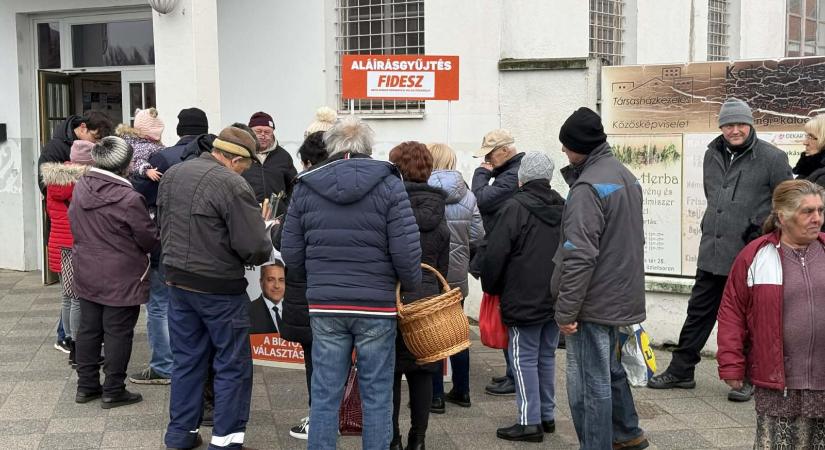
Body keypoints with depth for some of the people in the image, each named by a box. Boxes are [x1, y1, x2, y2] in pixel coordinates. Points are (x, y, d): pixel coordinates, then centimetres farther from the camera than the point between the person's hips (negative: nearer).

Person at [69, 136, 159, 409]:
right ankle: (113, 391, 11)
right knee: (118, 332, 4)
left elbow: (76, 225, 10)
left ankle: (86, 385, 25)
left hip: (86, 272, 7)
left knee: (88, 328, 15)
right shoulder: (129, 199, -22)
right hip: (121, 277, -7)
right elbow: (149, 239, -13)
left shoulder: (80, 187, -2)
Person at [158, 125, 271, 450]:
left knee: (187, 359, 17)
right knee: (233, 364, 6)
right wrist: (265, 249, 1)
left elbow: (163, 226, 14)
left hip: (178, 280, 7)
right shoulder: (232, 184, -19)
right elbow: (255, 247, -20)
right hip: (219, 287, -7)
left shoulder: (172, 175, 5)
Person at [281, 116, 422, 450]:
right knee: (377, 396, 8)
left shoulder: (306, 187, 3)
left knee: (325, 394, 9)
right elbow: (406, 251, -10)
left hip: (324, 307, 2)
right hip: (377, 307, -2)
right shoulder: (388, 185, -5)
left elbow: (291, 253, 5)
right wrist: (411, 286, 7)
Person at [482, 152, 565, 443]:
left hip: (524, 299, -7)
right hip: (556, 299, 7)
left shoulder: (515, 207, -13)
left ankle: (530, 422, -1)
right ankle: (547, 416, 22)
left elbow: (495, 254, -13)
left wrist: (491, 287, 2)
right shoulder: (563, 208, 9)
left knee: (524, 358, -1)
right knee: (547, 356, 15)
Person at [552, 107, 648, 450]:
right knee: (609, 370, 25)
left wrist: (566, 310, -20)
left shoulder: (588, 186, -21)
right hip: (620, 296, 10)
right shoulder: (626, 176, 10)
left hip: (593, 302, -10)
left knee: (589, 383, -1)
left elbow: (579, 256, -25)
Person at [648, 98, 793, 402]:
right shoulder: (713, 155, 10)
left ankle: (747, 379, 20)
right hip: (712, 254, 6)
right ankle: (681, 370, 22)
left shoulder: (772, 158, -7)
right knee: (698, 313, 13)